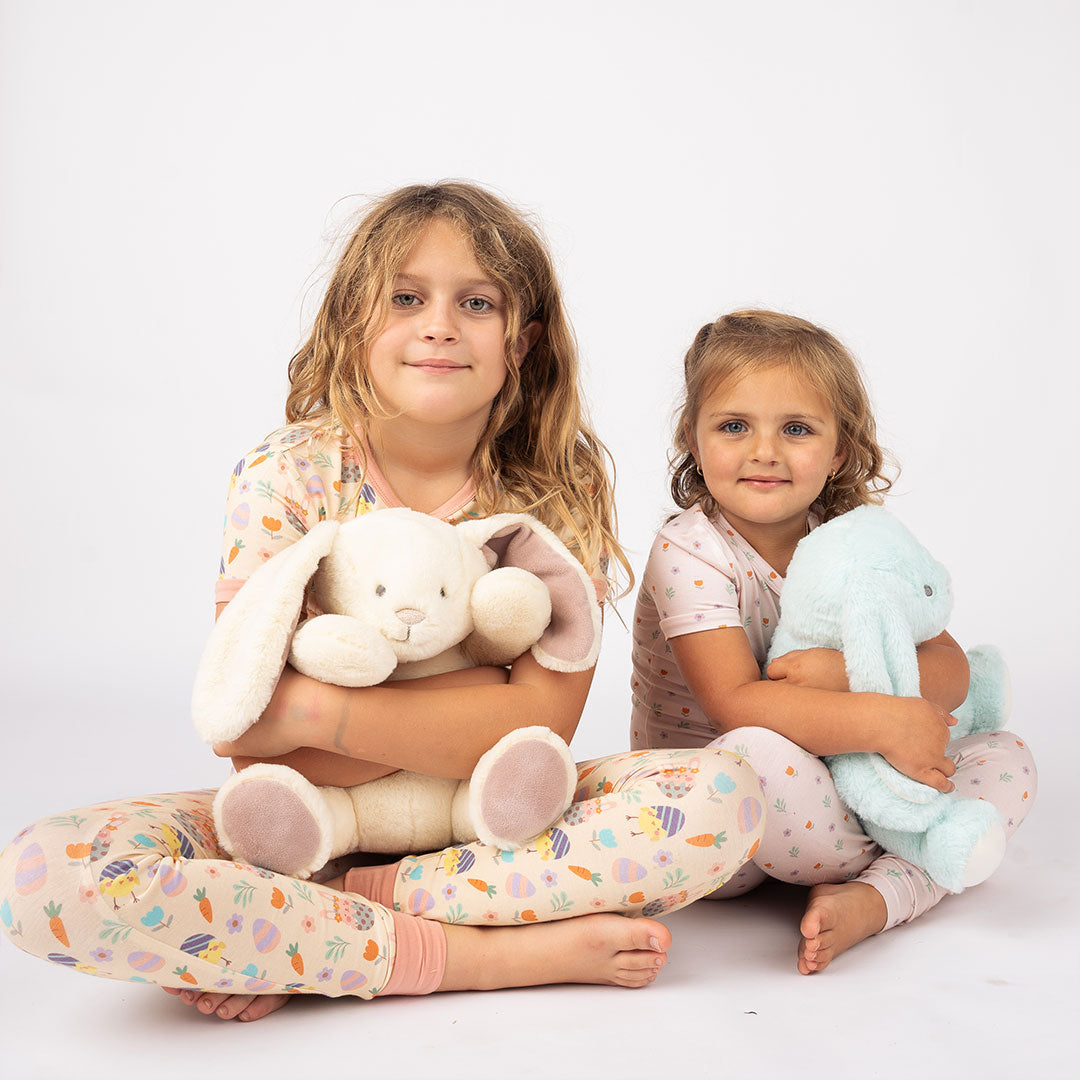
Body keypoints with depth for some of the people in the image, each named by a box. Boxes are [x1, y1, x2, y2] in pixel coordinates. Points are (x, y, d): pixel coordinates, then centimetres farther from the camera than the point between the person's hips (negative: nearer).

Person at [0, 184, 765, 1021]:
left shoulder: (562, 487, -5)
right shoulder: (286, 478, -9)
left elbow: (542, 724, -16)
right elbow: (256, 748, -15)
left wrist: (311, 705, -23)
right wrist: (478, 701, -19)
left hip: (501, 822, 1)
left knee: (723, 799, -25)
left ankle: (303, 935, -20)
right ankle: (489, 955, -22)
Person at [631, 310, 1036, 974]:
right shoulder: (690, 553, -17)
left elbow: (951, 674, -4)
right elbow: (737, 705, -27)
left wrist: (848, 672, -24)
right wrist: (885, 723, -31)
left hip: (838, 790, 6)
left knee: (1006, 760, -5)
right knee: (760, 754, -39)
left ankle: (870, 900, -26)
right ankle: (911, 864, -10)